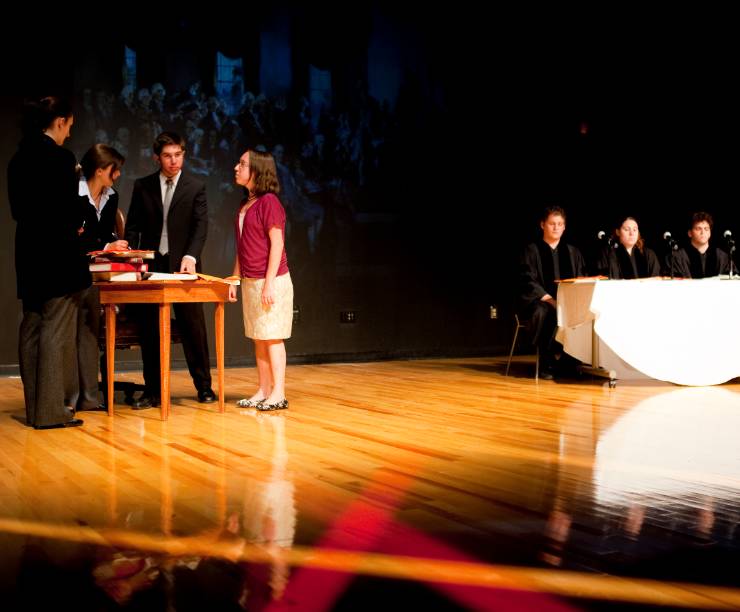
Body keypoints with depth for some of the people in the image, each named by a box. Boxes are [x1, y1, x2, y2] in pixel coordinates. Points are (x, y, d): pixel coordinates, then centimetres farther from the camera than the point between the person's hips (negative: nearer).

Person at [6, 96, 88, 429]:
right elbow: (70, 211, -15)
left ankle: (34, 407, 17)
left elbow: (17, 208, 13)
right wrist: (76, 228, 5)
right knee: (57, 330, -3)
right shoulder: (60, 157, -13)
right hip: (58, 255, -8)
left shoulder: (19, 158, 9)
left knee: (31, 329, 11)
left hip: (29, 254, 8)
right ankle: (52, 410, -1)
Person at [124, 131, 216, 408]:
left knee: (193, 327, 2)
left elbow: (201, 226, -5)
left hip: (182, 265, -1)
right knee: (149, 330, 4)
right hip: (151, 265, 2)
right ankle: (152, 390, 11)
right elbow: (133, 227, 8)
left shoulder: (196, 187, 3)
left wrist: (191, 256, -22)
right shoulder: (142, 186, 8)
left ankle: (204, 386, 13)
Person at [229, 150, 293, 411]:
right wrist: (235, 280, 15)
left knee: (272, 338, -4)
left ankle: (278, 394, 2)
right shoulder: (245, 204, 14)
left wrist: (269, 283, -18)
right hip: (250, 282, 8)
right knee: (258, 339, 11)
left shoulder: (269, 201, -12)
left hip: (271, 281, -8)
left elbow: (277, 244, -15)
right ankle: (263, 391, 17)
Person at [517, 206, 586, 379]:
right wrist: (550, 300, -20)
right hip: (539, 300, -3)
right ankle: (547, 363, -28)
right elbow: (528, 282, -6)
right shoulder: (532, 250, 6)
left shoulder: (572, 252, 20)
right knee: (544, 312, -40)